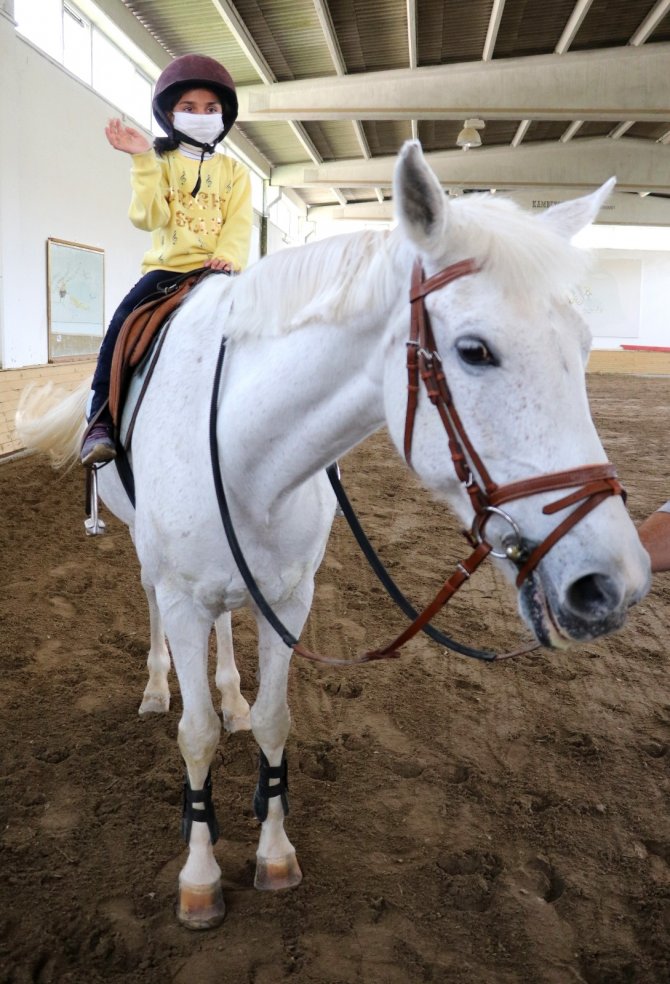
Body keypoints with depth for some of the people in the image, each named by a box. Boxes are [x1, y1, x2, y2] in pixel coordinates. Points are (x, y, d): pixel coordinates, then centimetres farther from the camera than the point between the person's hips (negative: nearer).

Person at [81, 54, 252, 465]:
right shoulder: (161, 163, 11)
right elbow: (149, 217, -6)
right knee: (123, 323, -22)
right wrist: (144, 160, -15)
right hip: (167, 267, 0)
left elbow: (239, 223, -1)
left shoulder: (234, 170, 13)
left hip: (216, 272, 1)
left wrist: (228, 258, -22)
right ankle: (101, 422, -17)